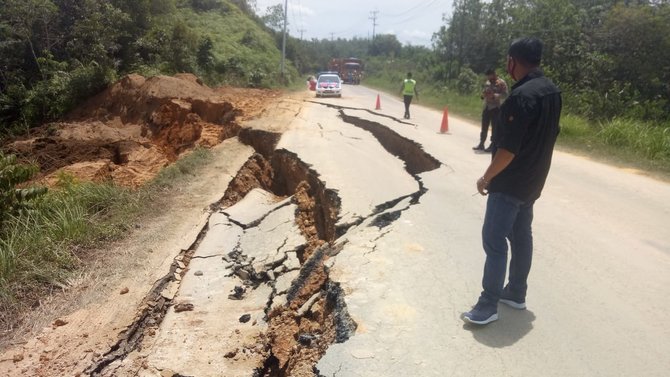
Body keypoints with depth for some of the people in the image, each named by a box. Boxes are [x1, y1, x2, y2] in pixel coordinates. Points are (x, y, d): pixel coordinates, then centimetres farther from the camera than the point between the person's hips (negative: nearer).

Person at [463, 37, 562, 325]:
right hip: (532, 180, 10)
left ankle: (488, 306, 2)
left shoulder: (522, 95, -23)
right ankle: (516, 293, 29)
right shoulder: (552, 91, 6)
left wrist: (486, 177, -13)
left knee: (494, 239, -4)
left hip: (510, 182, -10)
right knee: (521, 235, 17)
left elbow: (508, 149, -25)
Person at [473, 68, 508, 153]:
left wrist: (494, 95, -24)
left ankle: (492, 145, 3)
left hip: (496, 108, -7)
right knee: (484, 127, 11)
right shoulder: (487, 82, 15)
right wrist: (483, 94, 1)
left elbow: (504, 95, -13)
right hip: (486, 107, 7)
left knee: (494, 128, -3)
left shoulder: (501, 83, -6)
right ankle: (481, 144, 20)